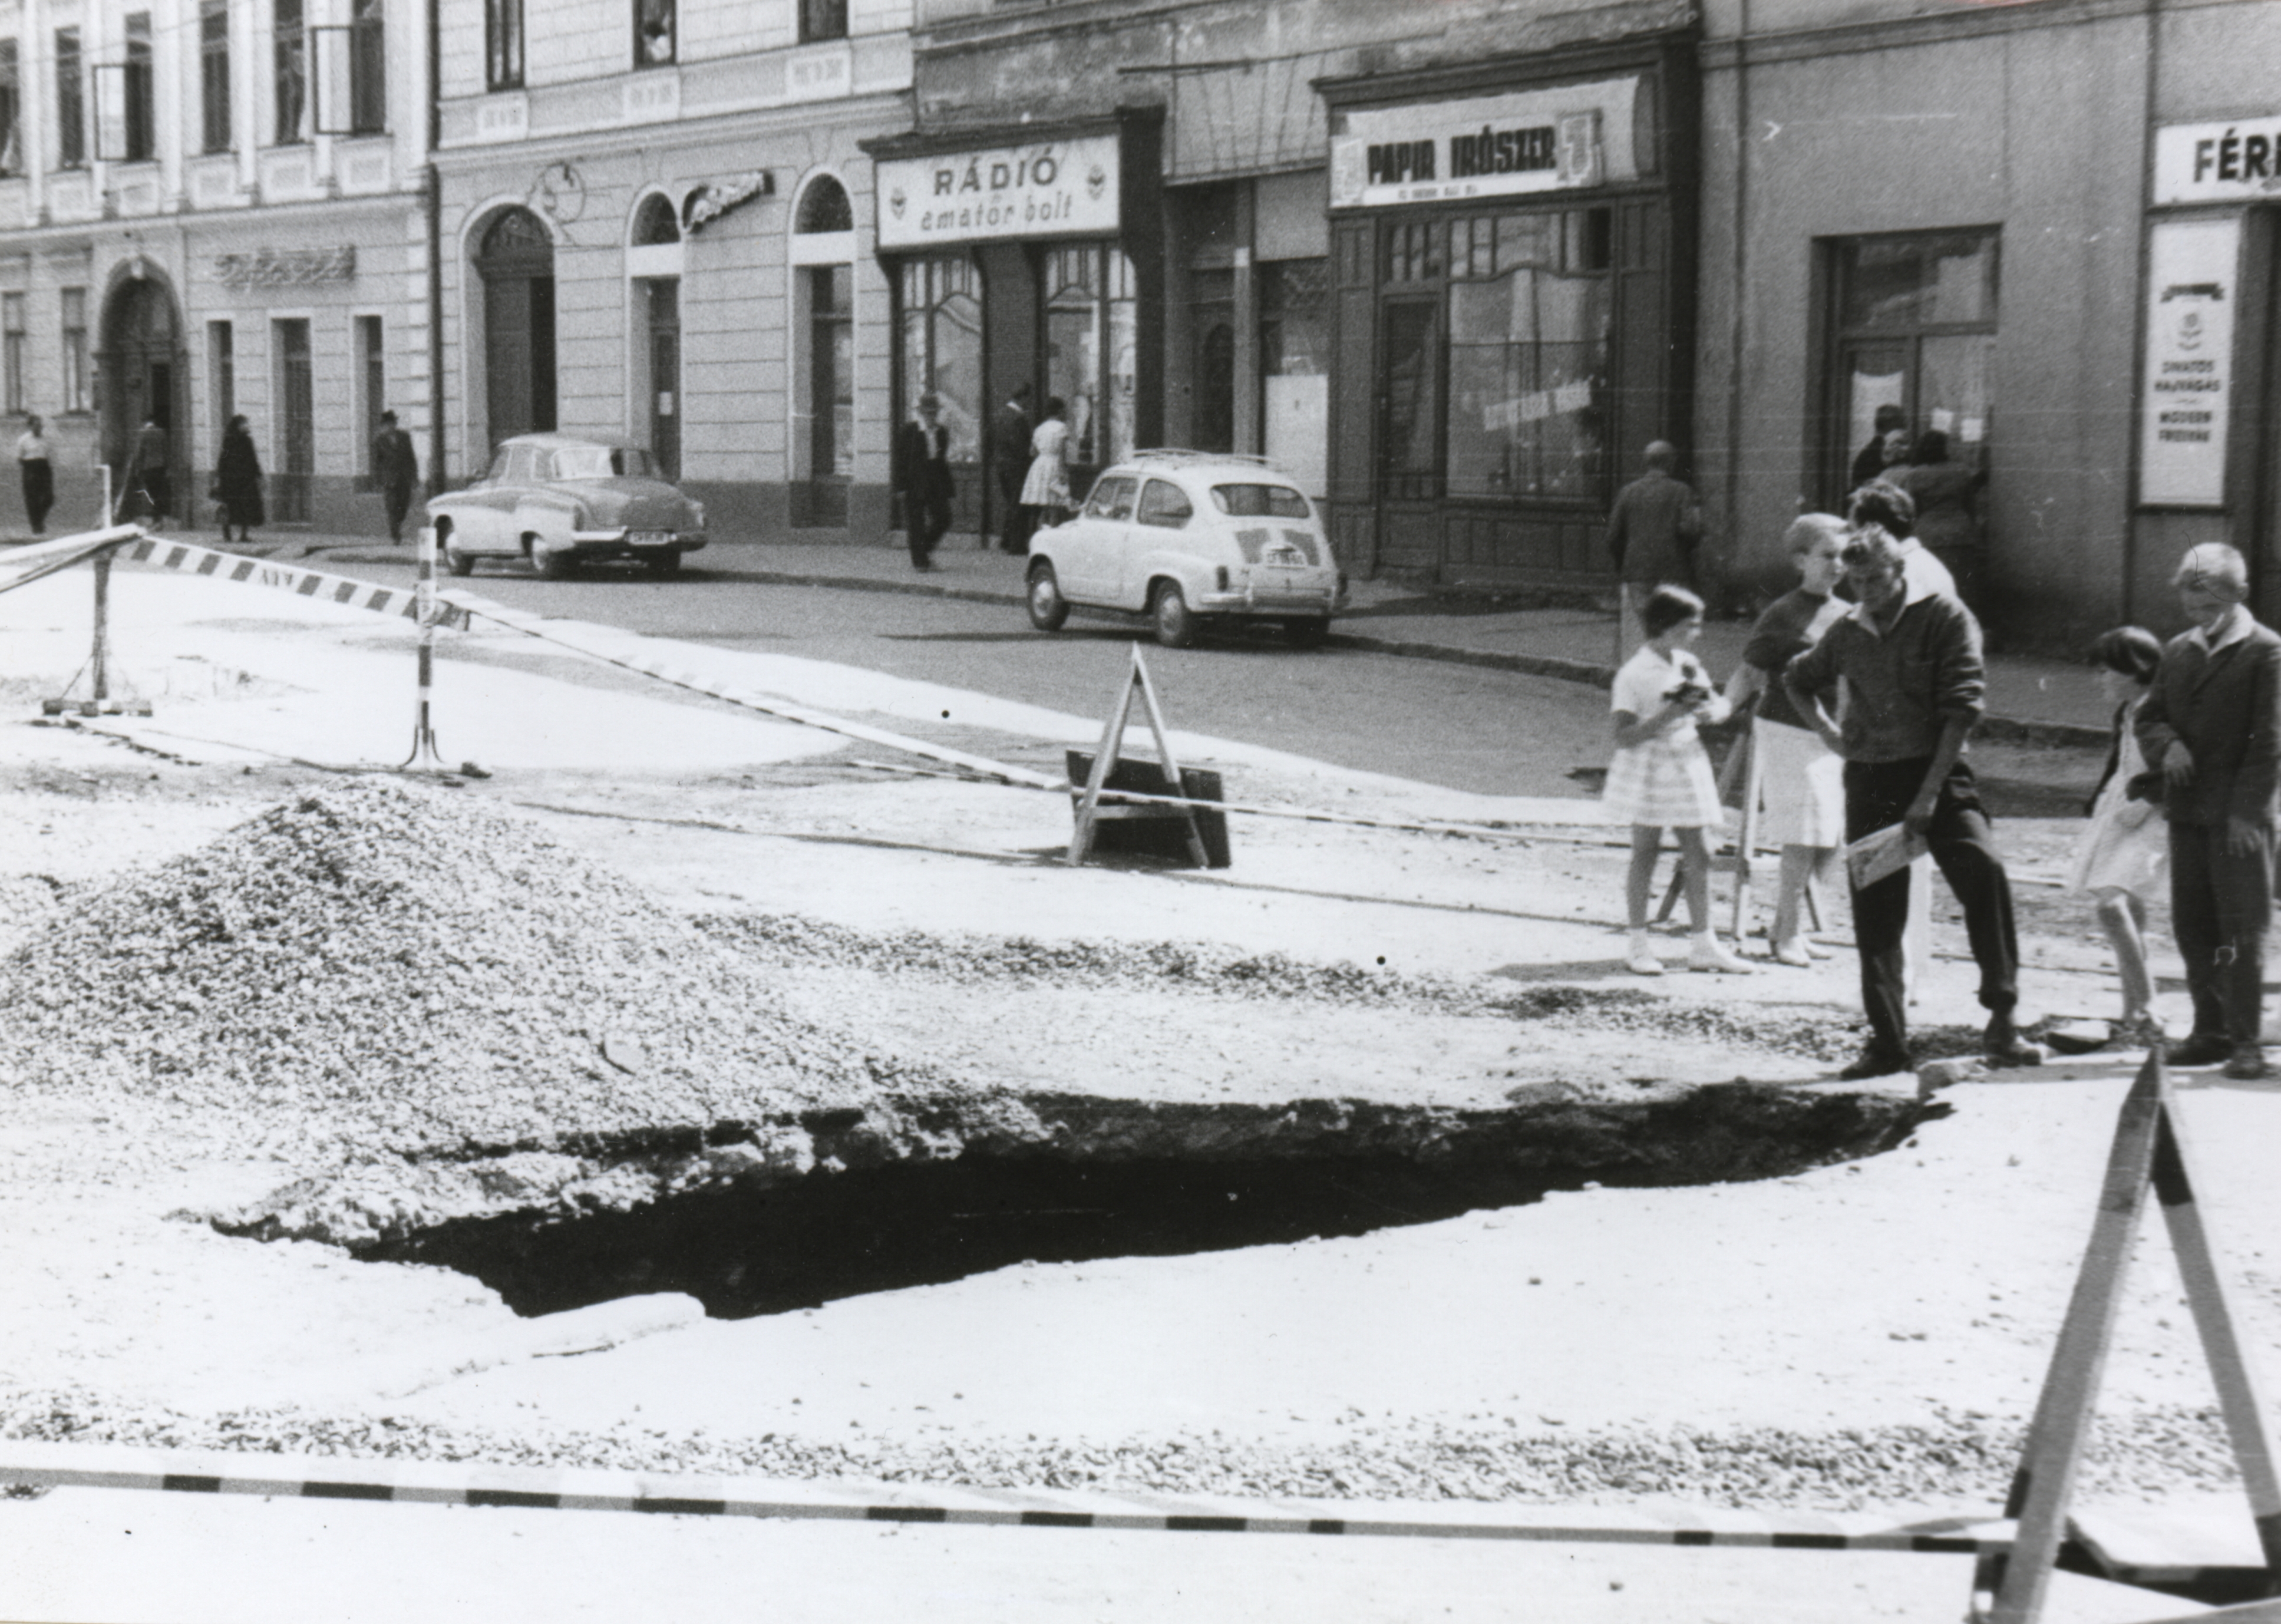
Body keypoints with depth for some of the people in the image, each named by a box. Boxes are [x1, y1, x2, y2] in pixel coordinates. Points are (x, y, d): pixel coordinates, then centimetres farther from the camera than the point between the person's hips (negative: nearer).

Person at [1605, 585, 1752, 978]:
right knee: (1645, 855, -1)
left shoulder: (1688, 665, 8)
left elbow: (1721, 705, 15)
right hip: (1647, 770, -6)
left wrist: (1712, 712, -8)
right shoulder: (1634, 675, -12)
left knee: (1698, 857, 5)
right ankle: (1639, 947, 8)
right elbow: (1625, 737, -18)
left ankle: (1704, 946, 12)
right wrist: (1666, 716, -27)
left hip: (1687, 765, 6)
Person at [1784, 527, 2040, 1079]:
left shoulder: (1946, 618, -5)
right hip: (1869, 779, 4)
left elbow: (1962, 708, -12)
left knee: (1984, 872, -25)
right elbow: (1798, 680, 30)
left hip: (1936, 769, -4)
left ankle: (2001, 1023, -22)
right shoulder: (1846, 632, 9)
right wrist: (1828, 732, 14)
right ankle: (1887, 1041, 14)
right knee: (1875, 910, 4)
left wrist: (1930, 792, -18)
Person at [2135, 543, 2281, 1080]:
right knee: (2192, 928, 9)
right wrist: (2167, 747, -7)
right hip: (2186, 813, 6)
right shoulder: (2178, 651, 13)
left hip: (2238, 815, -6)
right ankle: (2210, 1031, 19)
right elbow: (2149, 717, 17)